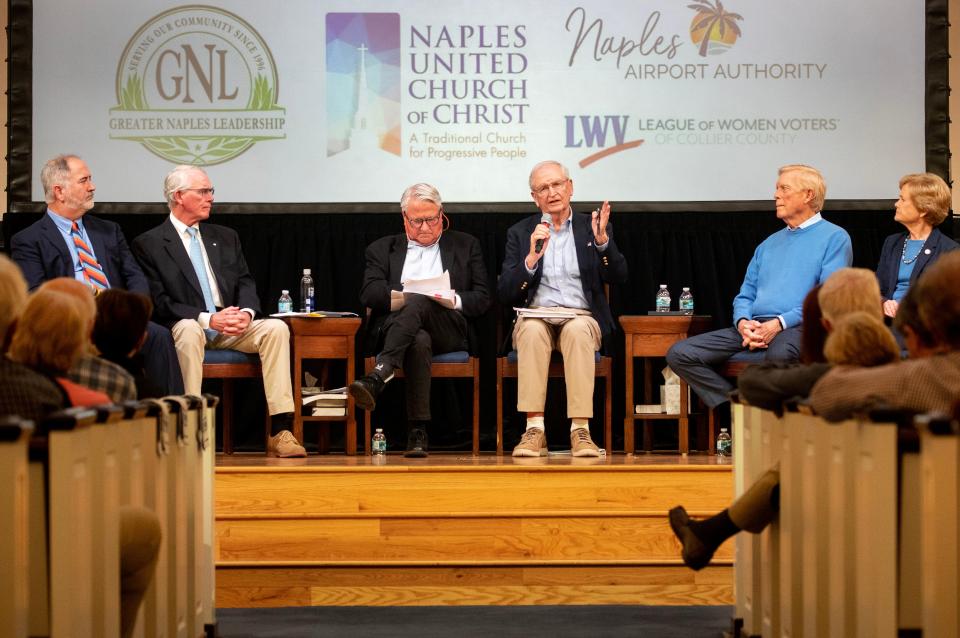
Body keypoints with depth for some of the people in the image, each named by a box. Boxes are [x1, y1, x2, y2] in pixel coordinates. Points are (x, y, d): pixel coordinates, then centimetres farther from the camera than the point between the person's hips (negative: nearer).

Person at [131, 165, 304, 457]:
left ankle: (280, 432, -28)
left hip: (232, 327, 5)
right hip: (190, 327, -5)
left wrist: (246, 312, -13)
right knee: (188, 330, -39)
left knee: (276, 328, -23)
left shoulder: (225, 237, 20)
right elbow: (158, 302, -8)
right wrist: (208, 318, -21)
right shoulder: (148, 244, 2)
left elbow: (246, 284, 12)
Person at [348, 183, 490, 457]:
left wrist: (454, 300, -9)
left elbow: (482, 299, 13)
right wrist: (402, 297, -13)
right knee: (419, 341, -39)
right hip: (394, 327, 0)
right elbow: (369, 293, 5)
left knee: (420, 302, -37)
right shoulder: (382, 249, 23)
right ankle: (417, 432, -48)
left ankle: (377, 377, -54)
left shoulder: (465, 246, 23)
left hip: (448, 329, 0)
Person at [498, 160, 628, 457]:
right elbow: (505, 293, 2)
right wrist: (532, 257, -14)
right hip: (536, 318, 0)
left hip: (581, 319, 0)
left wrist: (602, 240, -16)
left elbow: (618, 277, -1)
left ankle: (580, 430, -36)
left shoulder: (592, 227, 11)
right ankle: (534, 430, -37)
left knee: (578, 330, -35)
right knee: (532, 330, -35)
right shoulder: (520, 232, 11)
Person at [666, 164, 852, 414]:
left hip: (797, 328, -6)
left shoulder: (834, 238, 6)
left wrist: (779, 323, -17)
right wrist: (743, 322, -2)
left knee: (780, 353, -44)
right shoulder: (769, 244, 27)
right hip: (753, 327, 7)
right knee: (679, 354, -13)